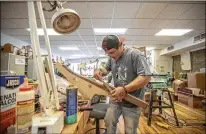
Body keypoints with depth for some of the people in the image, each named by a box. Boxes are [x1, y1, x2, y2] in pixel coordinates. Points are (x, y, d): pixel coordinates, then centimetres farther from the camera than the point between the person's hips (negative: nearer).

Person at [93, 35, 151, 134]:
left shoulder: (135, 55, -19)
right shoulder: (112, 57, 2)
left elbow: (146, 77, -26)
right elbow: (107, 69, 18)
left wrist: (125, 89, -34)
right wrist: (100, 70, -7)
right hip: (115, 99, 6)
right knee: (108, 122, 14)